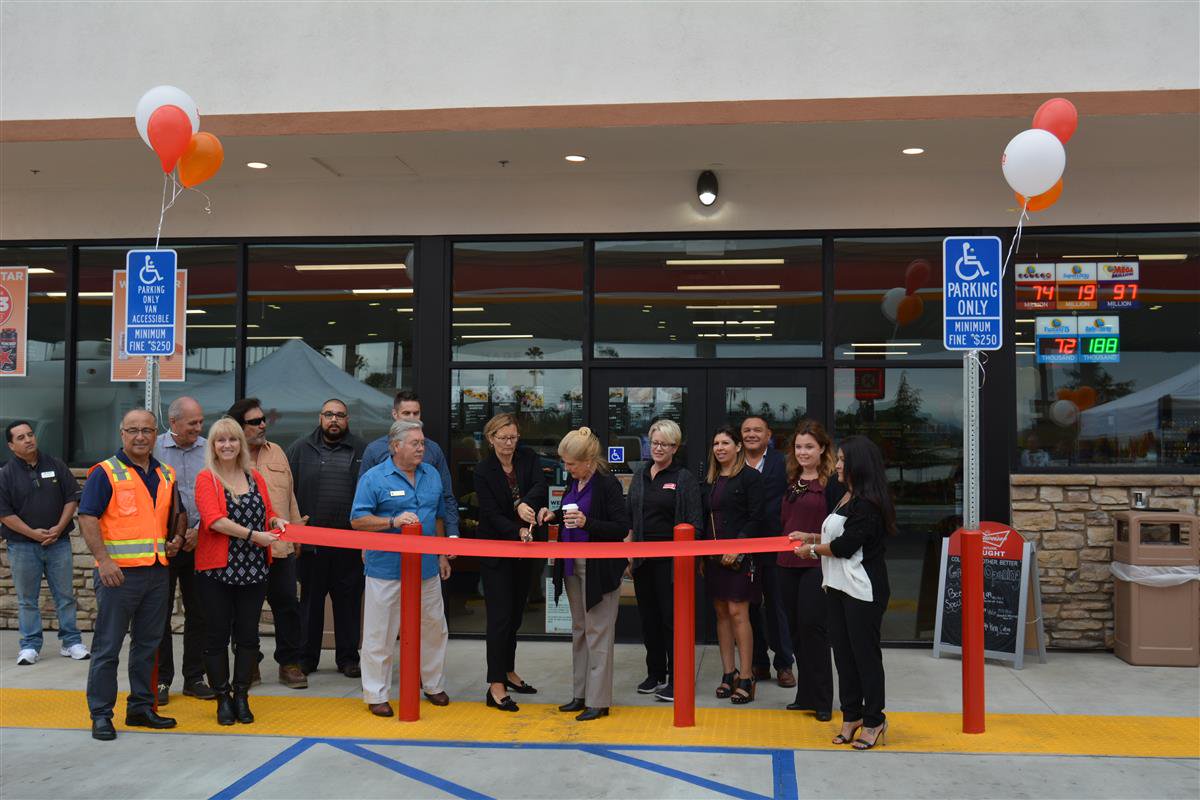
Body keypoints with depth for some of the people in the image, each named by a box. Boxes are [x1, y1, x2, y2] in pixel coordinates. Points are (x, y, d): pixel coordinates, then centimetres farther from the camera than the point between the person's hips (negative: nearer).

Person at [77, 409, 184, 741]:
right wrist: (104, 560, -20)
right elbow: (87, 518, -11)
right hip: (119, 572, -6)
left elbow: (179, 513, 25)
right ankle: (101, 715, 8)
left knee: (148, 644, 13)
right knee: (107, 647, 0)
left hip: (157, 572, 6)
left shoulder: (166, 475, 13)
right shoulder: (105, 473, -5)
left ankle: (141, 706, 24)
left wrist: (177, 537, 6)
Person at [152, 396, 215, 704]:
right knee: (161, 613, 3)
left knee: (199, 612, 7)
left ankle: (194, 678, 18)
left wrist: (198, 530, -6)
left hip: (199, 541, 2)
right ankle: (161, 679, 13)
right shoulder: (154, 449, -3)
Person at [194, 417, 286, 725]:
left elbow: (268, 512, 21)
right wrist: (253, 535, -22)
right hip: (216, 570, -4)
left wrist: (276, 520, -2)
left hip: (254, 569, 4)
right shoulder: (206, 479, -4)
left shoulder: (255, 478, 11)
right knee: (217, 634, 5)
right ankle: (223, 699, 16)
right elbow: (214, 520, -17)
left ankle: (241, 697, 18)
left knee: (248, 634, 7)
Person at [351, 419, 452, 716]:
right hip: (386, 568, -5)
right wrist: (393, 521, -22)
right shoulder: (374, 478, -7)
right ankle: (377, 695, 12)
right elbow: (358, 520, -10)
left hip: (427, 568, 5)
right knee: (380, 635, 2)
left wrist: (442, 555, 17)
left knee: (434, 629, 13)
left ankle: (434, 685, 29)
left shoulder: (432, 475, 10)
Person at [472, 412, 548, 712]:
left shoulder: (528, 458, 0)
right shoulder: (483, 471, -11)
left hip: (524, 550, 5)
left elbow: (541, 487, -17)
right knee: (500, 616, -7)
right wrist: (518, 532, -32)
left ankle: (508, 672, 28)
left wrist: (525, 504, -36)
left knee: (516, 613, 13)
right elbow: (492, 514, -17)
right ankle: (495, 687, -5)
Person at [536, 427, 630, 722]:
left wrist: (586, 522, -27)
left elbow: (622, 529, -18)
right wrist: (554, 515, 3)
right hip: (573, 565, 9)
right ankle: (580, 694, 25)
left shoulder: (608, 485, -17)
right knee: (579, 630, 15)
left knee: (597, 633, -2)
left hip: (600, 568, -8)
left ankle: (598, 701, 6)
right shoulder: (574, 482, 7)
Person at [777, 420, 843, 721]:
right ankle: (805, 695, 21)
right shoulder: (791, 480, 14)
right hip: (788, 563, 7)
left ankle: (822, 700, 3)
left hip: (817, 564, -7)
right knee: (796, 628, 10)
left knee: (812, 626, -7)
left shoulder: (832, 482, -7)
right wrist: (781, 544, 12)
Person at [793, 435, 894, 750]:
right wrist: (812, 537, 15)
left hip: (863, 589, -9)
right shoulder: (848, 497, 13)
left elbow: (845, 546, -18)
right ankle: (852, 715, 22)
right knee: (842, 651, 12)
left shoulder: (867, 503, -16)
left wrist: (812, 550, -5)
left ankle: (874, 720, 13)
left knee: (865, 653, 1)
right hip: (839, 586, 9)